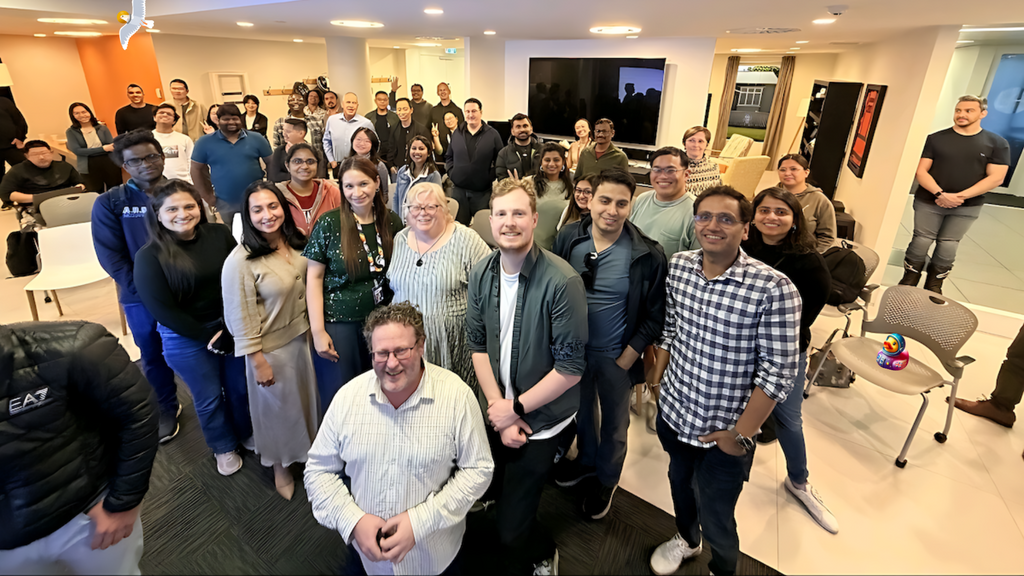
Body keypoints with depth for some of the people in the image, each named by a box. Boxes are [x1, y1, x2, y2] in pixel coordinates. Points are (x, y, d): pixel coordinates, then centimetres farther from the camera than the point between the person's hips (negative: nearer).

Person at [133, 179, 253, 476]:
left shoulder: (219, 234, -7)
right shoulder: (149, 256, -13)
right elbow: (161, 309, -13)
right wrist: (209, 336, -14)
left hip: (233, 327, 2)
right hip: (186, 339, -2)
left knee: (239, 386, 18)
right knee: (209, 397, 15)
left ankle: (246, 433, 46)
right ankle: (223, 447, 41)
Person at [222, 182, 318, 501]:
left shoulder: (296, 243, -5)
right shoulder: (240, 261, -23)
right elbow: (241, 318, -18)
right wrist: (258, 361, -14)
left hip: (303, 335, 6)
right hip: (271, 347, -5)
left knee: (306, 397, 22)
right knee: (278, 406, 15)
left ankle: (308, 448, 50)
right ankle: (281, 466, 42)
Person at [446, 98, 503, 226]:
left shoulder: (493, 135, 0)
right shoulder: (456, 133, 9)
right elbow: (448, 157, 18)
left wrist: (492, 179, -7)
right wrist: (451, 173, 4)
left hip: (482, 191, -2)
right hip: (458, 189, 2)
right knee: (459, 225, 9)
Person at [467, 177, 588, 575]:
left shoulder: (562, 282, -25)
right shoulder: (481, 273, -7)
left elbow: (570, 368, -20)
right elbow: (478, 345, -1)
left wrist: (516, 408, -14)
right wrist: (498, 408, -8)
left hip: (544, 419, -5)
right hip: (501, 413, 5)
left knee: (510, 527, 1)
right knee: (499, 494, 23)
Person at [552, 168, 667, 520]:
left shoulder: (647, 256, -17)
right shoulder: (568, 238, -9)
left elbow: (654, 316, -9)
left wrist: (628, 357, -11)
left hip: (616, 357, -2)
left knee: (614, 424, 18)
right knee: (581, 409, 26)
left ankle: (607, 479, 45)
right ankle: (586, 459, 54)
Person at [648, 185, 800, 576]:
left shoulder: (774, 289, -23)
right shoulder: (678, 267, -8)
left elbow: (778, 372, -18)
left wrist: (742, 434, -15)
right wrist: (657, 380, 8)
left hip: (724, 431, -4)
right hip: (673, 412, 5)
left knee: (715, 519, 13)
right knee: (679, 481, 29)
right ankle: (686, 539, 61)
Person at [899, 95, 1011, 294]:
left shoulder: (997, 143, 1)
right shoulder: (935, 139, 0)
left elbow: (996, 178, -5)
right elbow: (921, 171, -5)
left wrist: (960, 196, -17)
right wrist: (940, 194, -19)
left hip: (967, 208, 1)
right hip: (928, 203, 0)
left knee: (947, 246, 4)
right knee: (921, 241, -1)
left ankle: (934, 285, 18)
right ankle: (908, 282, 13)